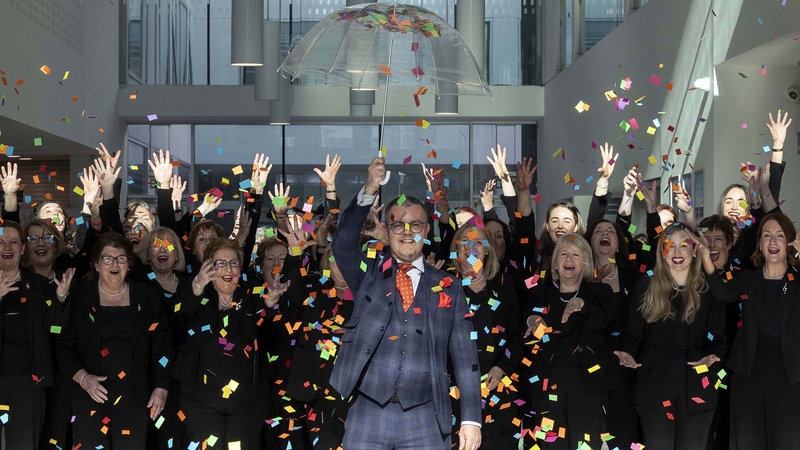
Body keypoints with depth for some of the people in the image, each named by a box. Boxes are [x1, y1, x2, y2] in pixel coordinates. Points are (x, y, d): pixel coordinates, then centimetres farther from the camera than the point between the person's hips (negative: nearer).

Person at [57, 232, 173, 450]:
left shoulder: (147, 298, 7)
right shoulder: (80, 298, 4)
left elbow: (162, 346, 6)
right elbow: (64, 345, 2)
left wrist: (161, 388, -1)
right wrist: (82, 377, -12)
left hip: (133, 395, 1)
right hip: (90, 393, -1)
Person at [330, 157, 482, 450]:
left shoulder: (448, 287, 9)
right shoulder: (367, 274, 9)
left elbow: (464, 356, 5)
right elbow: (343, 245, -12)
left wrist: (471, 418, -3)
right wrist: (368, 192, -24)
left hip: (425, 417, 0)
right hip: (367, 413, 0)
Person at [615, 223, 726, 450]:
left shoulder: (708, 289, 3)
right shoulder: (647, 287, 4)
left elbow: (720, 335, 1)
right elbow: (633, 331, 5)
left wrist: (713, 355, -20)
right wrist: (627, 352, -16)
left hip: (696, 385, 0)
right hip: (654, 385, 0)